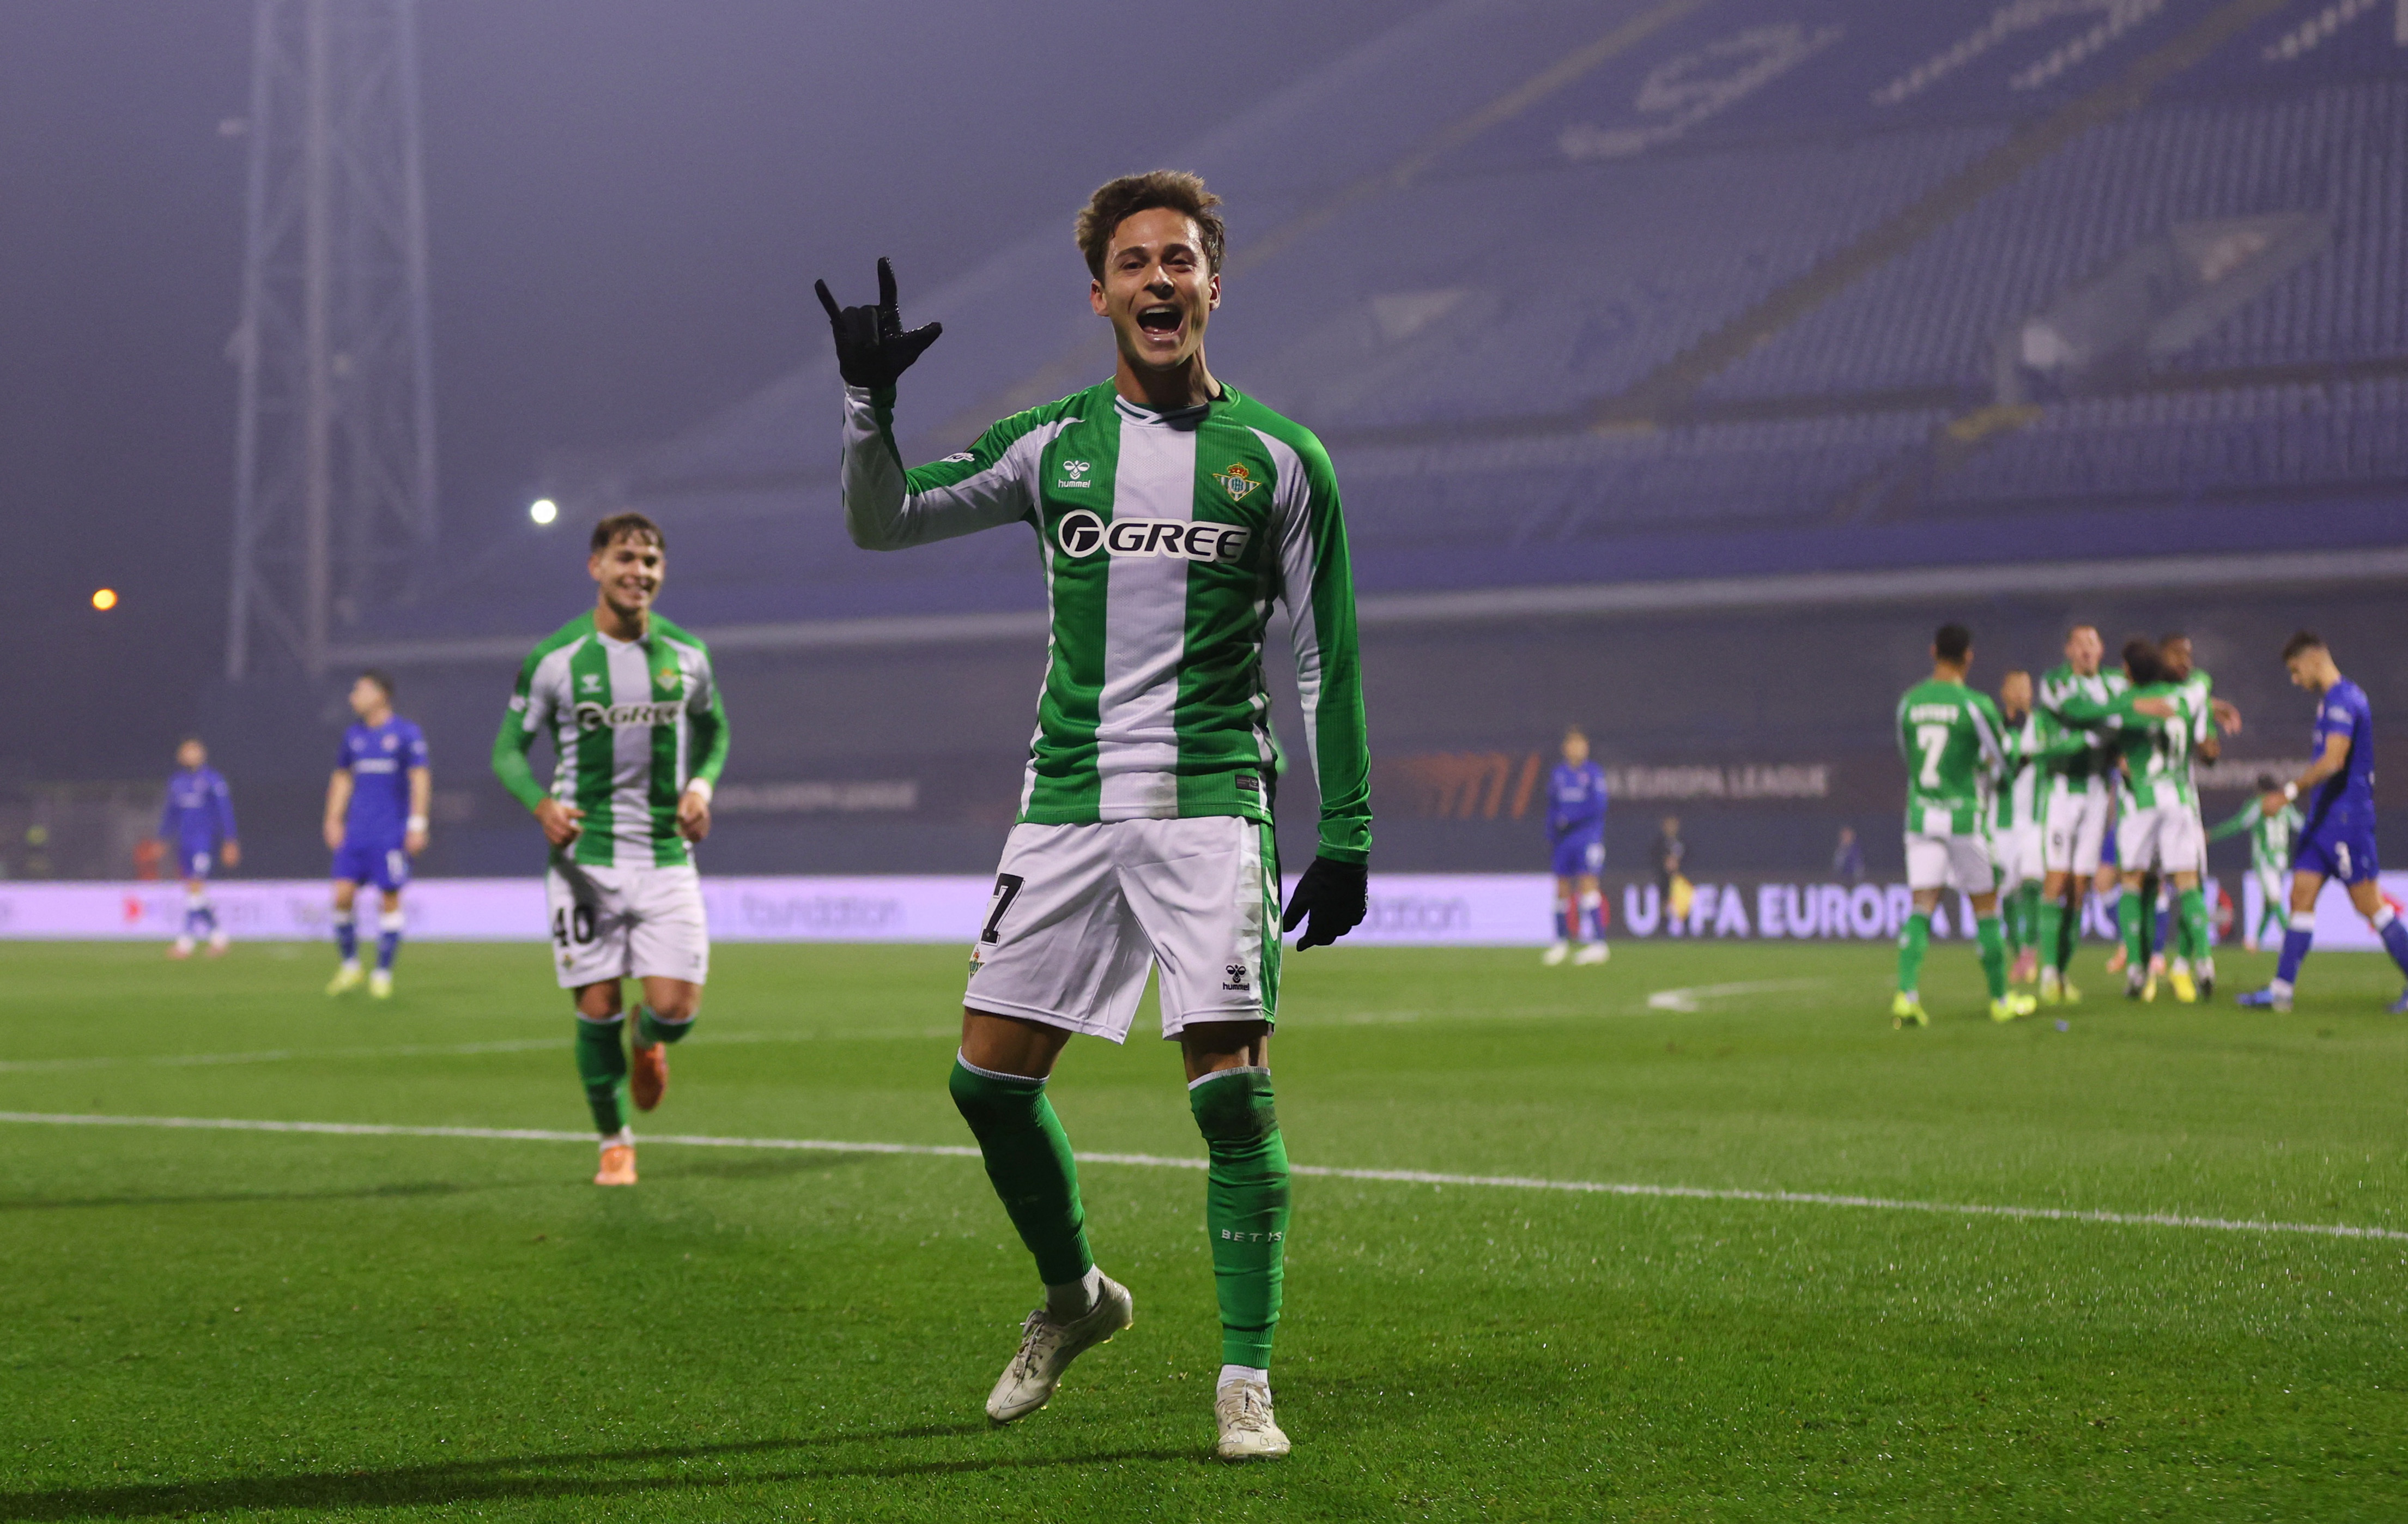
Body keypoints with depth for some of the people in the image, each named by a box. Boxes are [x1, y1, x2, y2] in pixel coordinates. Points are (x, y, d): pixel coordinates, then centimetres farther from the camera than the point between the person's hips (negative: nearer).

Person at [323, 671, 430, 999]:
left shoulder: (407, 734, -4)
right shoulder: (353, 735, 12)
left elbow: (420, 778, -6)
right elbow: (342, 778, 21)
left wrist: (418, 824, -11)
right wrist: (333, 820, 14)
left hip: (391, 833, -5)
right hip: (356, 832, 5)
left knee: (390, 899, -2)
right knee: (342, 895, -4)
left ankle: (383, 974, 6)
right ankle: (349, 965, 10)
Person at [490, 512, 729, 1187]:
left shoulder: (687, 655, 3)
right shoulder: (554, 659, -4)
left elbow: (713, 730, 20)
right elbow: (509, 749, 3)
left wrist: (701, 785, -1)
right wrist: (542, 804, -17)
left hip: (666, 858, 2)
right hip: (585, 858, -2)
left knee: (676, 1009, -8)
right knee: (598, 1011, -3)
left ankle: (647, 1045, 30)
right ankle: (615, 1145, 17)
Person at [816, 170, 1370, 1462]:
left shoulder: (1278, 458, 4)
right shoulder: (1052, 443, 9)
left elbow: (1325, 663, 6)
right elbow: (882, 523, 6)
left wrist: (1345, 835, 2)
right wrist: (868, 401, -11)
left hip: (1213, 804, -3)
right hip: (1067, 803, 3)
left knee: (1231, 1087, -13)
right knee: (989, 1078, 1)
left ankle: (1245, 1379, -4)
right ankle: (1073, 1297, 26)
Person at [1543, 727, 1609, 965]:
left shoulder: (1594, 773, -1)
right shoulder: (1557, 774, 13)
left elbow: (1598, 807, -8)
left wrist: (1570, 819, -13)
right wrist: (1551, 838, 15)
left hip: (1587, 833, -5)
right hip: (1564, 838, 5)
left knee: (1588, 885, -14)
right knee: (1562, 889, 5)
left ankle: (1598, 944, -15)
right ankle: (1561, 943, 17)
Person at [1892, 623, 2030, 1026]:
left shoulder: (1909, 702, 3)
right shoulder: (1975, 704, -11)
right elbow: (2001, 760, -3)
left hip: (1920, 814, 3)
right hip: (1963, 816, -3)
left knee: (1922, 907, 2)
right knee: (1986, 906, 9)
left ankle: (1906, 993, -15)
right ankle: (2001, 1000, 18)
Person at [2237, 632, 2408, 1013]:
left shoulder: (2342, 699, -15)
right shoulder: (2332, 699, 16)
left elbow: (2334, 760, -25)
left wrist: (2288, 794, -27)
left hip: (2346, 817, -10)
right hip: (2324, 817, 10)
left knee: (2369, 903, -5)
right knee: (2302, 895, 4)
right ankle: (2281, 990, 2)